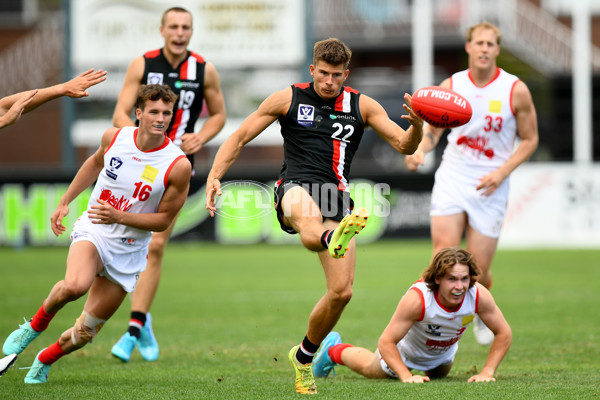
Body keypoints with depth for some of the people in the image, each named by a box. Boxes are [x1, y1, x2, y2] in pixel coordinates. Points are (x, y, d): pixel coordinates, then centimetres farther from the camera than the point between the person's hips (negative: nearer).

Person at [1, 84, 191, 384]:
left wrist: (119, 217, -22)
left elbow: (163, 220, -8)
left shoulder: (179, 166, -15)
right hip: (92, 231, 0)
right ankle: (35, 326, -5)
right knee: (74, 285, -34)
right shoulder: (114, 137, -7)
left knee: (86, 331, 3)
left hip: (128, 251, 0)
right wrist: (65, 202, 19)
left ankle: (45, 360, 33)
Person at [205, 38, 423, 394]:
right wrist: (214, 178, -3)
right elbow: (239, 138, 12)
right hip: (295, 188, -3)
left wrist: (417, 126, -17)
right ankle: (333, 240, -80)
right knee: (309, 227, -42)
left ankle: (305, 355, 19)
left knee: (342, 291, -5)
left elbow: (404, 146, 6)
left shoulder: (362, 106, 12)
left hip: (337, 196, 3)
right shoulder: (288, 99, 9)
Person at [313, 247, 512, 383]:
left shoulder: (479, 296, -37)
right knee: (371, 370, 25)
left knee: (439, 375, 36)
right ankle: (333, 350, 52)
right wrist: (406, 376, -46)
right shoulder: (416, 299, -45)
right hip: (406, 350, -4)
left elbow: (504, 333, -22)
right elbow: (386, 342, -37)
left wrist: (487, 372, -29)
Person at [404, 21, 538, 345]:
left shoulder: (516, 91, -5)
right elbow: (432, 130, 10)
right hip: (452, 177, 1)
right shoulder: (450, 87, 0)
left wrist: (501, 173, -11)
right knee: (444, 253, -18)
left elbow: (529, 139, 2)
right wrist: (418, 149, -14)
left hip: (490, 186, -1)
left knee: (478, 269, 1)